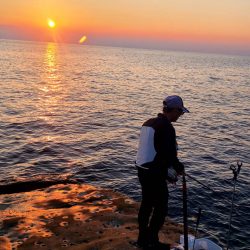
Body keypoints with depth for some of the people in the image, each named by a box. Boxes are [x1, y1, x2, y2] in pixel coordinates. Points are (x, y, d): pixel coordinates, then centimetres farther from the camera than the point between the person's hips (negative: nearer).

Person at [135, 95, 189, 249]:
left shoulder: (149, 123, 10)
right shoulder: (167, 127, -18)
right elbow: (170, 154, -20)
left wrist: (166, 171, 16)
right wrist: (179, 168, 1)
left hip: (142, 170, 9)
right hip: (155, 175, -9)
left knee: (146, 204, 19)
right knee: (161, 208, 5)